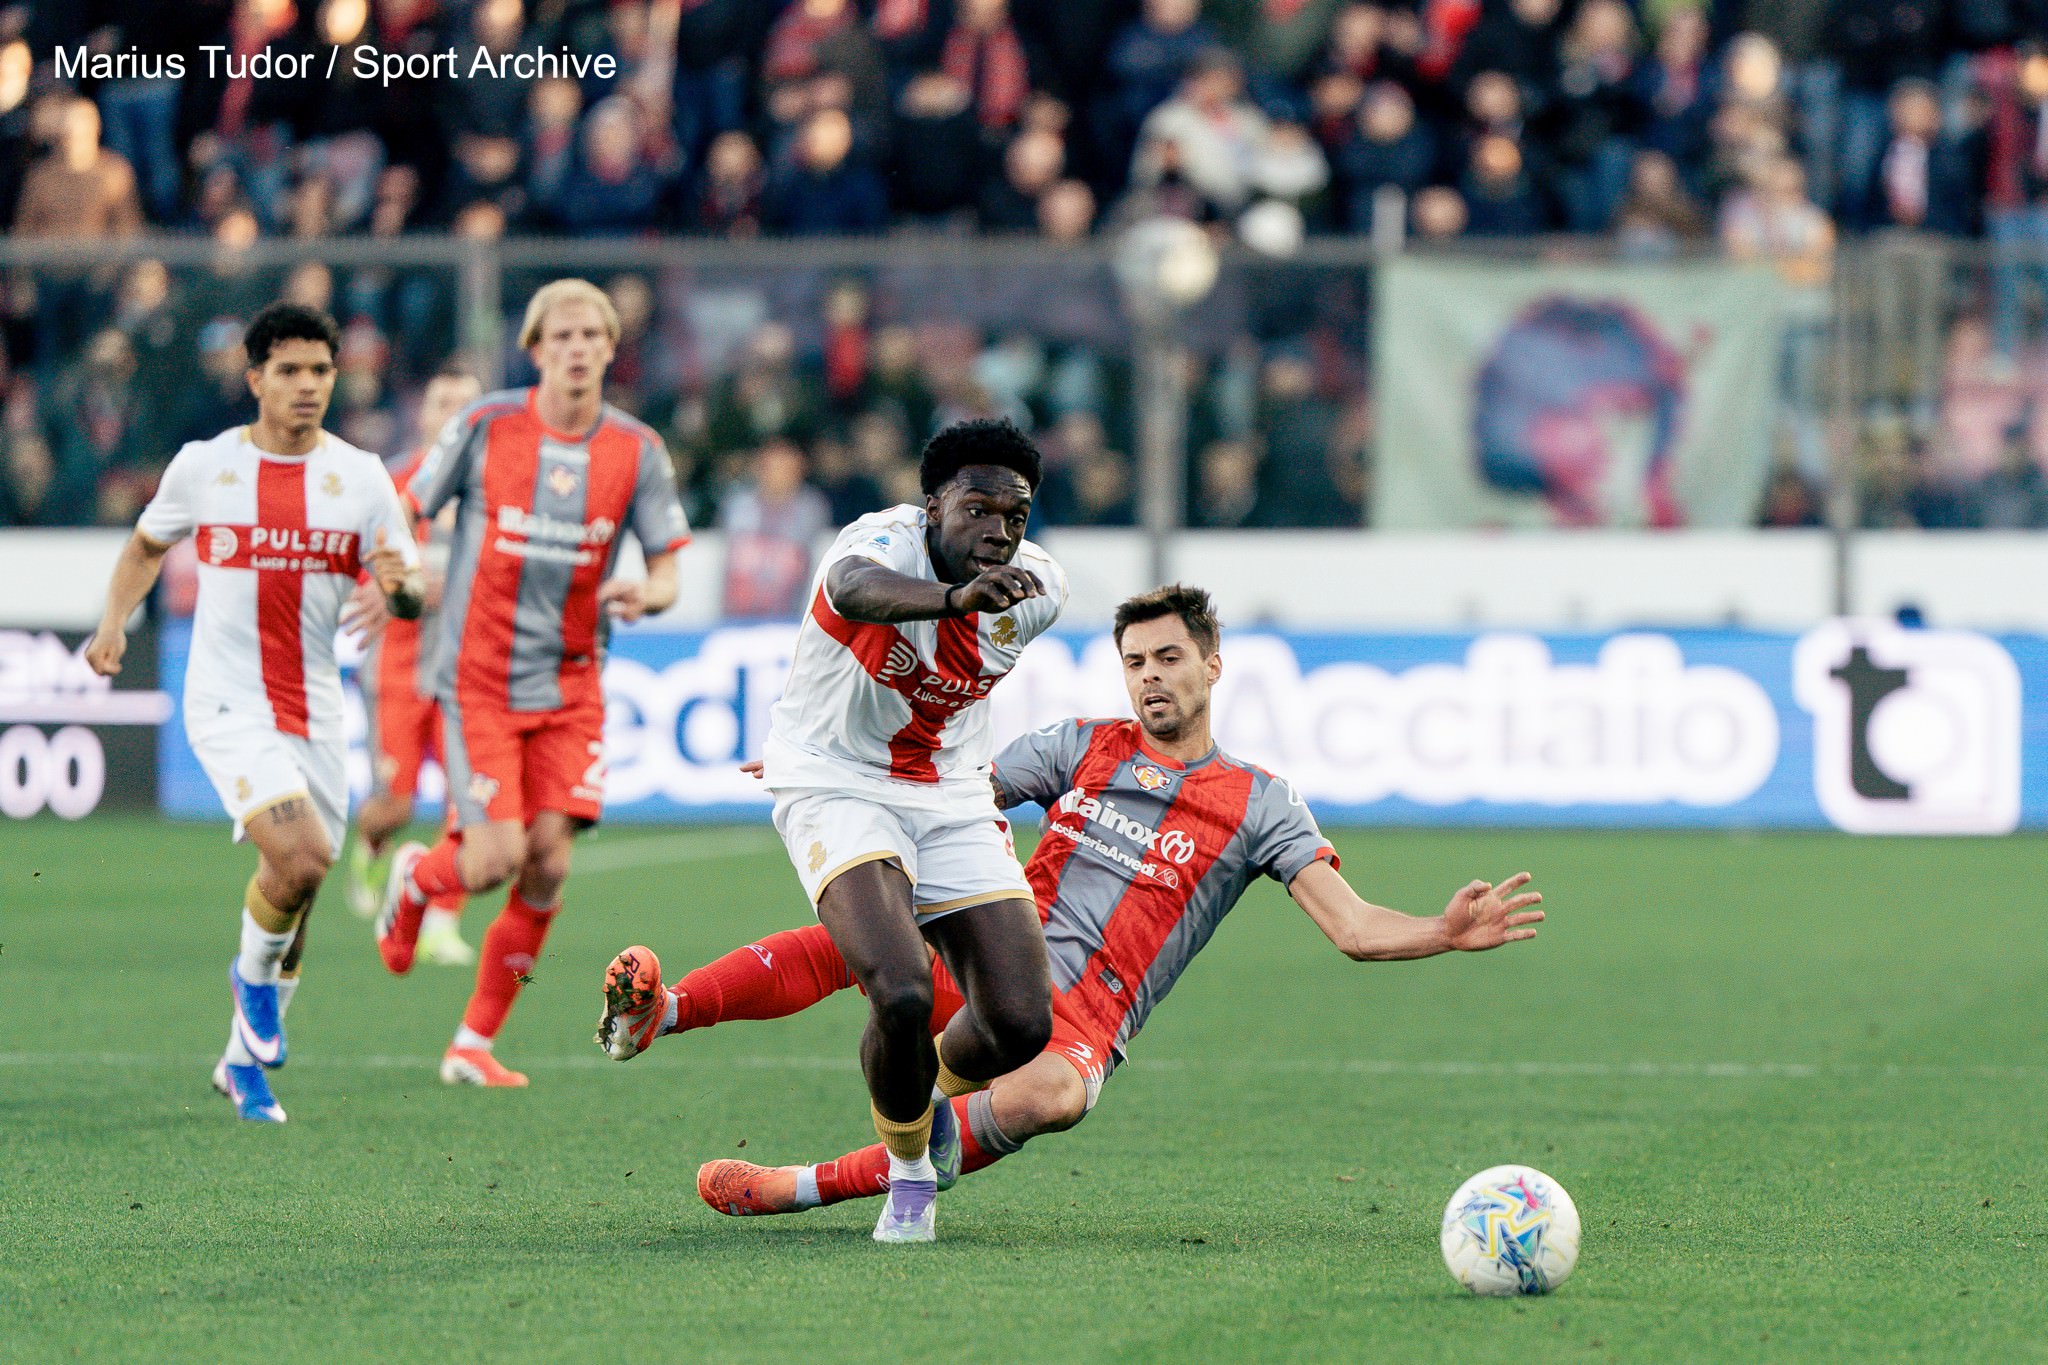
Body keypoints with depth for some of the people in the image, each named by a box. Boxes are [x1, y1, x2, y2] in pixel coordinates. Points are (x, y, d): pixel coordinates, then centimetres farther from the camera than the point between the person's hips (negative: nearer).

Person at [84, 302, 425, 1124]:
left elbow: (411, 596, 2)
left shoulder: (361, 476, 1)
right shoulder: (203, 466, -1)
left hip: (314, 710, 3)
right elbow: (148, 544, 17)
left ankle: (244, 1062, 28)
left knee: (295, 888, 8)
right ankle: (257, 974, 7)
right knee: (300, 857, -24)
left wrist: (399, 586, -21)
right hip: (228, 704, -3)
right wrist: (114, 621, 3)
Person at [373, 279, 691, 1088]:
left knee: (549, 864, -6)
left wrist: (647, 593, -20)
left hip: (571, 685, 3)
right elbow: (408, 512, 4)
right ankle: (414, 878, 24)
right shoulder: (485, 427, -6)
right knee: (497, 858, -14)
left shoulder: (638, 451, 0)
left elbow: (669, 565, 2)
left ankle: (475, 1043, 8)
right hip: (480, 679, -3)